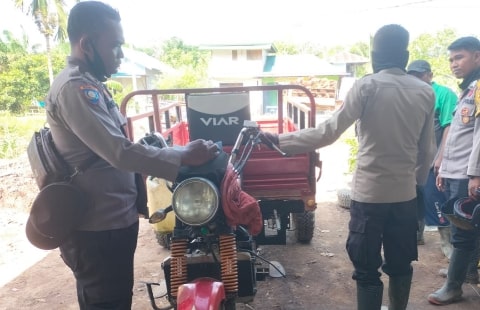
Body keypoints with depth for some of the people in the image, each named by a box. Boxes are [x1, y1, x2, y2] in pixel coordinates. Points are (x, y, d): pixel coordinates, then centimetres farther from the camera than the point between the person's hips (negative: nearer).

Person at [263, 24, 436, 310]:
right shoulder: (426, 92, 4)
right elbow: (428, 149, 8)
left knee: (367, 269, 6)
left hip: (370, 192, -5)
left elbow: (329, 132, -16)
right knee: (401, 265, 20)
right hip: (406, 193, 5)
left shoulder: (367, 86, -11)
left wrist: (279, 140, -12)